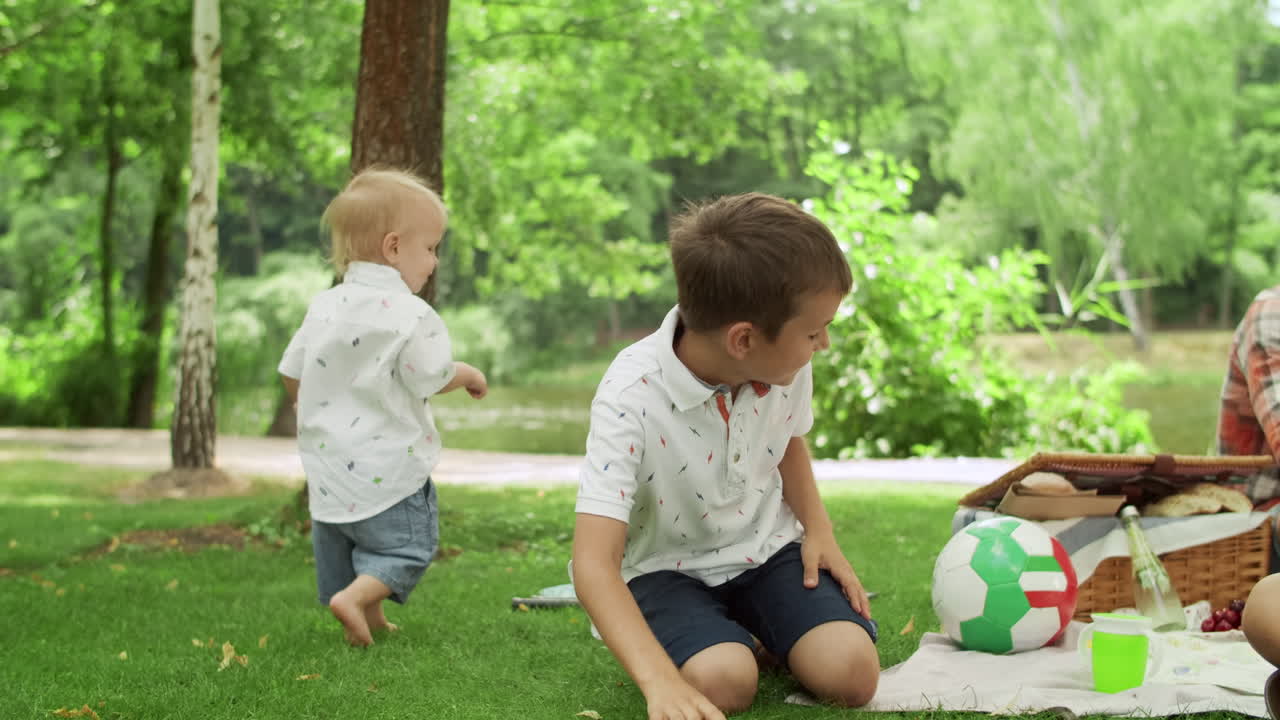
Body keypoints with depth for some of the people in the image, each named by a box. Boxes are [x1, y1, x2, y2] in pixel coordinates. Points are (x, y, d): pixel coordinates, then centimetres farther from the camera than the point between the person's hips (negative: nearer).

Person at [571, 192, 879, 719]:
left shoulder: (786, 364, -12)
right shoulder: (631, 395, -29)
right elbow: (594, 563, -36)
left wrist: (819, 530, -3)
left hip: (766, 550, 4)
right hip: (669, 568, -3)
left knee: (851, 672, -21)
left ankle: (754, 631, 9)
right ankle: (729, 636, 3)